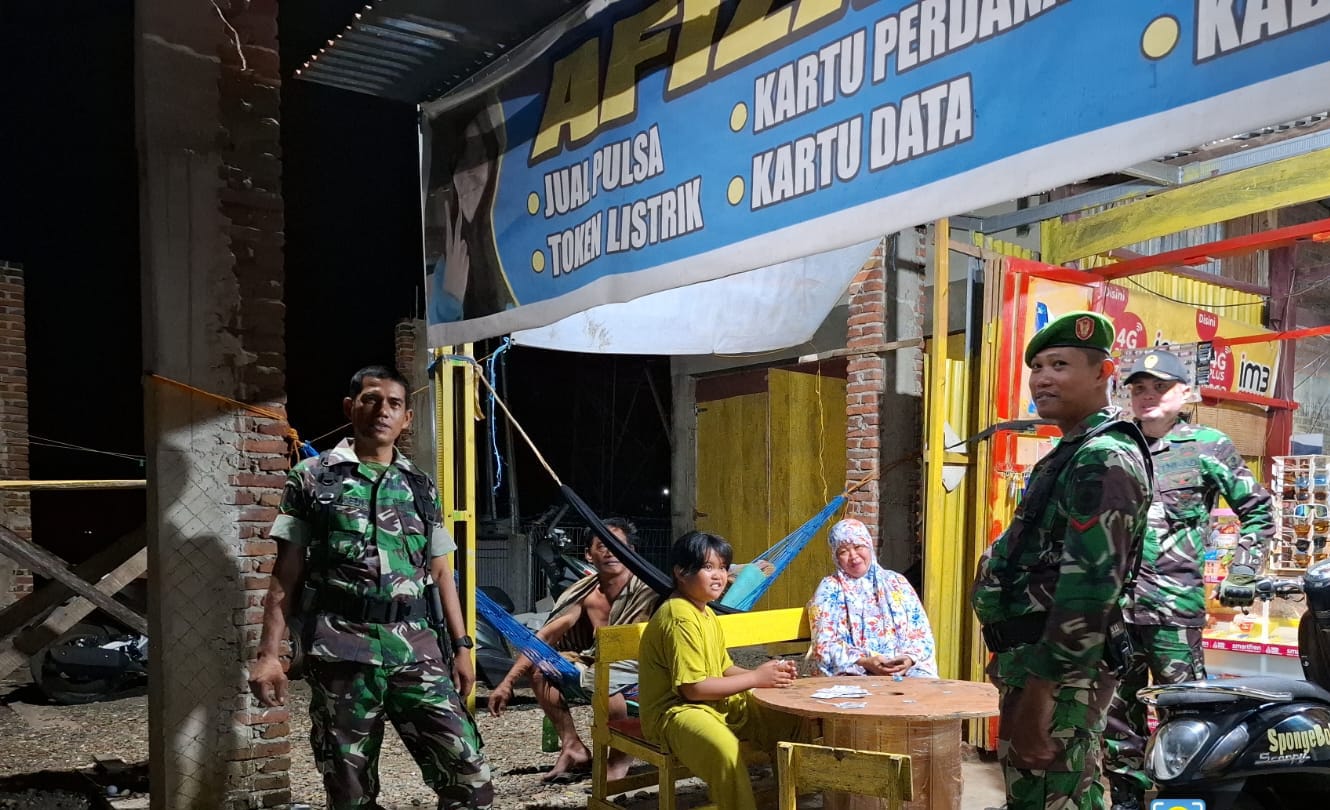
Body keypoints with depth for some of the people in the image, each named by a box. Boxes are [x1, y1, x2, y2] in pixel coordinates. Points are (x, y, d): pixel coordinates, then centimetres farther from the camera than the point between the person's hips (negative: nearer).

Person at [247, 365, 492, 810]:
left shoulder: (421, 488, 14)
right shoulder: (312, 478, 5)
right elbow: (287, 573, 3)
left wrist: (461, 645, 9)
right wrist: (269, 653, -4)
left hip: (416, 647, 3)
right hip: (342, 649, -2)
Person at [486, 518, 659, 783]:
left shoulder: (646, 590, -19)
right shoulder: (585, 592, -4)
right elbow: (545, 636, -4)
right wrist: (507, 683, -9)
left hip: (640, 665, -6)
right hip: (599, 659, 6)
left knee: (602, 678, -35)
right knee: (540, 670, -8)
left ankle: (622, 755, -10)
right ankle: (573, 747, 2)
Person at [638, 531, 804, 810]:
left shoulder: (706, 613, 12)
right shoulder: (681, 618, -19)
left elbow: (724, 670, 14)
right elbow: (692, 689, -23)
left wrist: (768, 673, -4)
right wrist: (756, 678, -19)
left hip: (717, 703, 10)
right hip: (675, 710, -10)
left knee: (789, 721, 9)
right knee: (725, 748, -40)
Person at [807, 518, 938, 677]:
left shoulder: (897, 583, 14)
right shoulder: (830, 588, 5)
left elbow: (921, 633, 9)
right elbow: (824, 646, -4)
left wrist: (909, 658, -12)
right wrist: (865, 663, -18)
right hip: (853, 674, -3)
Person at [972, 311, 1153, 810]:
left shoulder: (1104, 459, -16)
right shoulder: (1072, 454, 16)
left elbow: (1090, 585, -24)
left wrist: (1039, 689, -23)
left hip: (1062, 672, -10)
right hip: (1032, 658, 10)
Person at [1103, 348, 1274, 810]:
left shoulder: (1208, 446, 2)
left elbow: (1258, 511, 9)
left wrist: (1241, 573, 3)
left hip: (1174, 604, -4)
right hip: (1113, 604, 4)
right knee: (1115, 712, 12)